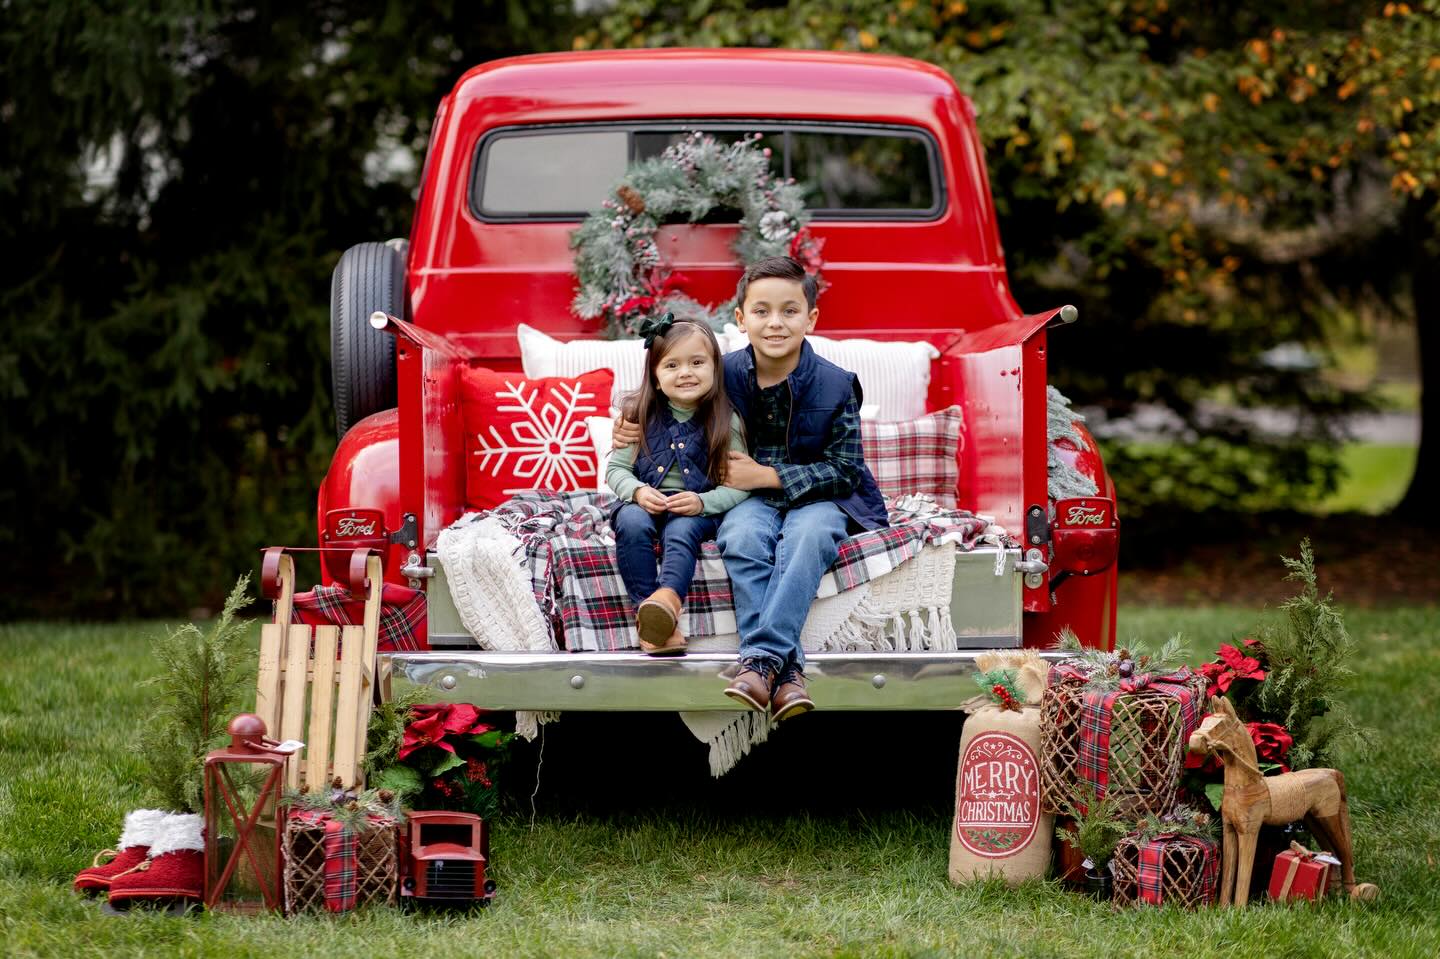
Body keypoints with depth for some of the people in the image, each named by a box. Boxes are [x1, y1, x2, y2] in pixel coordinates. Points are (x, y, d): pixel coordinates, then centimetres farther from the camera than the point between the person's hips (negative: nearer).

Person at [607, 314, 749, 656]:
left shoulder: (725, 422, -1)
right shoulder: (641, 416, 5)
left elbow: (738, 486, -4)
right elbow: (616, 468, 6)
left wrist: (702, 502, -23)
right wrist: (637, 492, -16)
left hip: (698, 510, -2)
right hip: (645, 503, 2)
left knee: (682, 530, -35)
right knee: (632, 523, -32)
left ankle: (667, 598, -63)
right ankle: (649, 615, -40)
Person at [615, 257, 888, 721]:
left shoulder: (835, 385, -10)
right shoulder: (726, 374, -3)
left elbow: (844, 470, -9)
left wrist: (768, 476, -18)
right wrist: (639, 429, -4)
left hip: (817, 496, -2)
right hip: (750, 496, 2)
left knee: (808, 535, -37)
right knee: (742, 538, -33)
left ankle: (761, 657, -42)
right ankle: (784, 666, -39)